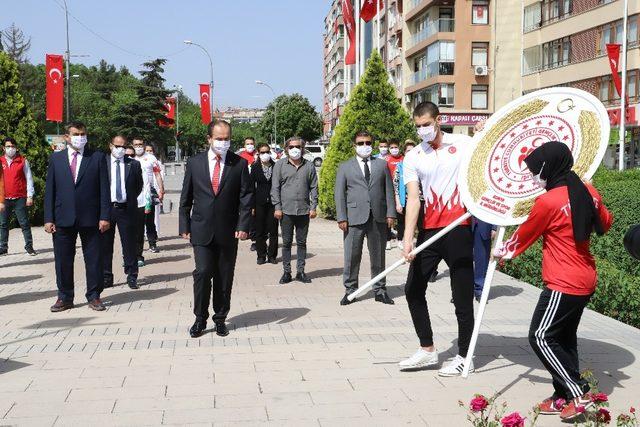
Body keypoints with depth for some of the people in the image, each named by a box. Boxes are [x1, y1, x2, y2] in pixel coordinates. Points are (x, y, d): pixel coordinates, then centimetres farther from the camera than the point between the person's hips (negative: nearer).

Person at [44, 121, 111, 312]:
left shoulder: (97, 157, 3)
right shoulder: (56, 158, 8)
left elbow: (104, 189, 0)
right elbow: (50, 190, 7)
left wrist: (104, 216, -7)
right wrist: (48, 218, 0)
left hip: (90, 218, -1)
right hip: (63, 219, 2)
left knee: (94, 259, 4)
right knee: (63, 260, 7)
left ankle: (94, 296, 16)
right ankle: (65, 297, 20)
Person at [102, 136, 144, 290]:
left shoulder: (134, 164, 4)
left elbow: (139, 185, 14)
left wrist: (131, 199, 9)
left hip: (126, 209, 0)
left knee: (129, 244, 3)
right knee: (105, 244, 7)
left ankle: (132, 277, 11)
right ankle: (106, 277, 16)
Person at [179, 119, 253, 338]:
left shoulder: (239, 163, 1)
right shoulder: (195, 162, 4)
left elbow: (246, 197, 0)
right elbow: (186, 198, 8)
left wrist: (243, 226, -8)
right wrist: (184, 226, 4)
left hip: (228, 232, 0)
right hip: (202, 230, 0)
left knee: (224, 278, 7)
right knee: (202, 273, -8)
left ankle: (220, 318, 22)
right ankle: (200, 319, 8)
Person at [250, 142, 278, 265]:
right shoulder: (255, 167, 2)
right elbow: (251, 186, 1)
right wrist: (252, 205, -5)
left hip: (273, 203, 0)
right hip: (260, 203, 0)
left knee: (273, 230, 3)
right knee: (260, 231, 4)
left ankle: (272, 255, 13)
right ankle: (261, 255, 14)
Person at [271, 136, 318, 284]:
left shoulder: (309, 166, 7)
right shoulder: (280, 165, 3)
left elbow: (314, 187, 9)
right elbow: (275, 187, 2)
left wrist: (313, 207, 2)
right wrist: (277, 207, -5)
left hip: (304, 211, 1)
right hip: (286, 211, -1)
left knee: (302, 242, 8)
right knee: (287, 242, 4)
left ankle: (301, 271, 15)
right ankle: (286, 272, 10)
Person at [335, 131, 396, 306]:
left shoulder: (382, 164, 13)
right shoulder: (345, 167, 9)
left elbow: (389, 190, 9)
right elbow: (340, 193, 4)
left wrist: (390, 213, -1)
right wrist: (341, 218, -5)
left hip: (378, 218, 2)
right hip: (354, 218, -1)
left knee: (378, 256, 8)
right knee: (352, 256, 1)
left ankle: (379, 290, 18)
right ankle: (350, 290, 12)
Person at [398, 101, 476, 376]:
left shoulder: (464, 144, 1)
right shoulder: (413, 157, 6)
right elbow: (413, 198, -3)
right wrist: (407, 239, -14)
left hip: (459, 229, -4)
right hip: (429, 230, 4)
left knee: (462, 295, 2)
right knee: (413, 289, 8)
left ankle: (464, 357, 15)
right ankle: (427, 350, 22)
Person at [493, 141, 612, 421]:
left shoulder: (548, 202, -18)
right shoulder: (588, 192, 4)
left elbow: (524, 234, -4)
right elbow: (605, 224, 20)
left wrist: (504, 251, 14)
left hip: (563, 284, -9)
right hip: (586, 280, 9)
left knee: (541, 337, -2)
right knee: (564, 339, 15)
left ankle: (579, 392, -3)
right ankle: (563, 398, 21)